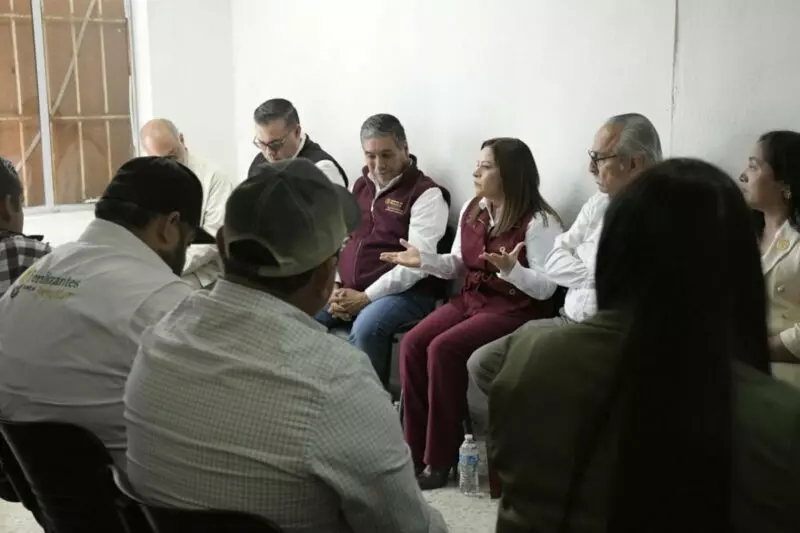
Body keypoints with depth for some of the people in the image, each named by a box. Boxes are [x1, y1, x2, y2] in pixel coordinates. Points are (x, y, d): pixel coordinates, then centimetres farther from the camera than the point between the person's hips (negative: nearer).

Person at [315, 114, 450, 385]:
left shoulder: (426, 193, -7)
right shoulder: (360, 186, 17)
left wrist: (367, 297, -18)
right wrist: (334, 288, 1)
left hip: (404, 293, -7)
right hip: (348, 291, 7)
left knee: (365, 328, -35)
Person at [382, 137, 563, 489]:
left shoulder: (539, 222, -12)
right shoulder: (472, 210, 11)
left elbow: (546, 288, -15)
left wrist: (511, 270, -33)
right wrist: (423, 259, 0)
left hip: (516, 309, -7)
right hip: (470, 299, 7)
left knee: (444, 349, -28)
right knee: (412, 344, -17)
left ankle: (440, 458, -16)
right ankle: (416, 449, -9)